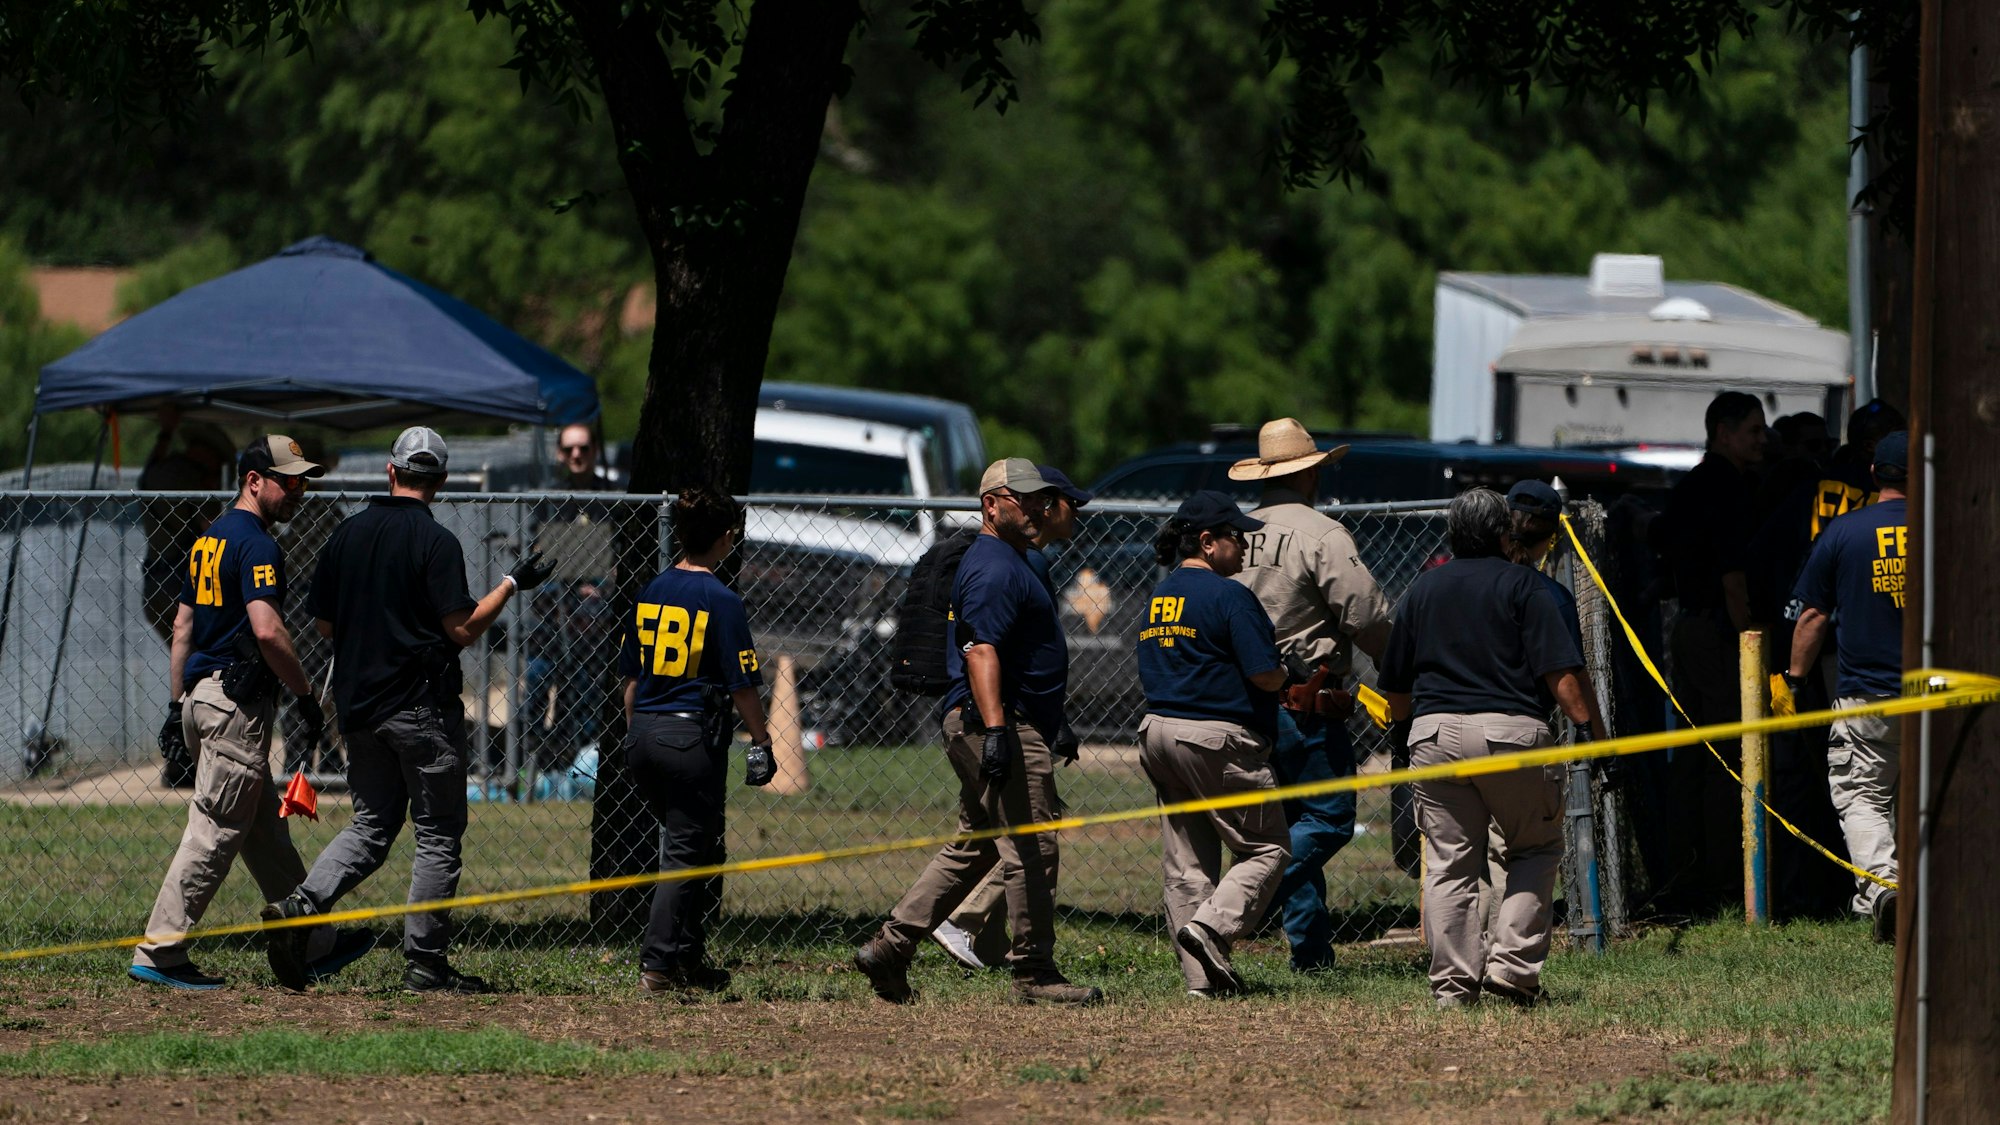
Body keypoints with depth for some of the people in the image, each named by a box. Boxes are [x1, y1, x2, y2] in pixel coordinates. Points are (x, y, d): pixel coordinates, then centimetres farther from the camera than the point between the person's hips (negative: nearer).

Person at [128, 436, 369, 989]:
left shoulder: (210, 539, 15)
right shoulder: (255, 545, -15)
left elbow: (182, 625, 19)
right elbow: (267, 631, -26)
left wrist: (177, 702, 21)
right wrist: (304, 693, -15)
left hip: (202, 695, 10)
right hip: (238, 702, -10)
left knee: (266, 829, 15)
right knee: (215, 832, -7)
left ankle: (312, 945, 22)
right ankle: (159, 953, -7)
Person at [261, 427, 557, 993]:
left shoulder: (347, 534, 6)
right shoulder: (436, 542, -11)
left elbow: (324, 624, 10)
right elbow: (462, 629, -14)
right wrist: (512, 584, -3)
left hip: (357, 706, 6)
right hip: (421, 709, -6)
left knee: (371, 826, 14)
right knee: (438, 834, 3)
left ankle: (300, 905, -9)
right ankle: (424, 963, 2)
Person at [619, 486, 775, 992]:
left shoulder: (651, 592, 8)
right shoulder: (721, 600, -11)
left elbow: (631, 678, 14)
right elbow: (742, 684, -11)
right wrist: (760, 744, -3)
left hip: (643, 739, 7)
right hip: (693, 736, -7)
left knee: (691, 842, 19)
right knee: (687, 851, 0)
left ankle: (689, 959, 21)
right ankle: (658, 963, -7)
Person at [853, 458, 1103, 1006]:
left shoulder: (1003, 561, 20)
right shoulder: (995, 568, -14)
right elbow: (981, 651, -24)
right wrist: (995, 730, -34)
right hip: (1008, 725, -11)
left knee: (975, 845, 14)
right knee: (1031, 848, -7)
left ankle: (890, 946, 12)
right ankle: (1033, 971, -3)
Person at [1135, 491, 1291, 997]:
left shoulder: (1158, 596, 14)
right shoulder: (1227, 595, -12)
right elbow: (1265, 674, -16)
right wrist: (1286, 675, 6)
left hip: (1157, 729, 8)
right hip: (1218, 737, -8)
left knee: (1186, 863, 9)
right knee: (1267, 847, 1)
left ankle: (1202, 975, 6)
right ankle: (1213, 926, -19)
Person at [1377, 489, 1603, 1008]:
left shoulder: (1423, 588, 15)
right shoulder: (1521, 585, 3)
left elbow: (1395, 693, 19)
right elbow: (1562, 672, -9)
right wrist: (1590, 728, -7)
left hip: (1433, 732, 3)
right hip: (1509, 729, -3)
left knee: (1448, 863, 6)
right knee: (1535, 848, 11)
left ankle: (1453, 983, 0)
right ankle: (1512, 963, -2)